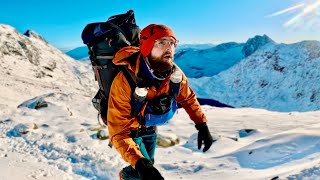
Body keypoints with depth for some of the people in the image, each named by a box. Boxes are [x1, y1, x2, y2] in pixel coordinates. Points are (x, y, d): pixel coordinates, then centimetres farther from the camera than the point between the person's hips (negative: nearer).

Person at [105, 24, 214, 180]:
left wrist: (202, 124, -12)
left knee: (148, 164, 22)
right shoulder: (125, 81, -41)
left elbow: (187, 98, -4)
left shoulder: (175, 73, -25)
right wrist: (139, 163, -52)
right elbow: (119, 132, -40)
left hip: (149, 127, 5)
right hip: (128, 129, -5)